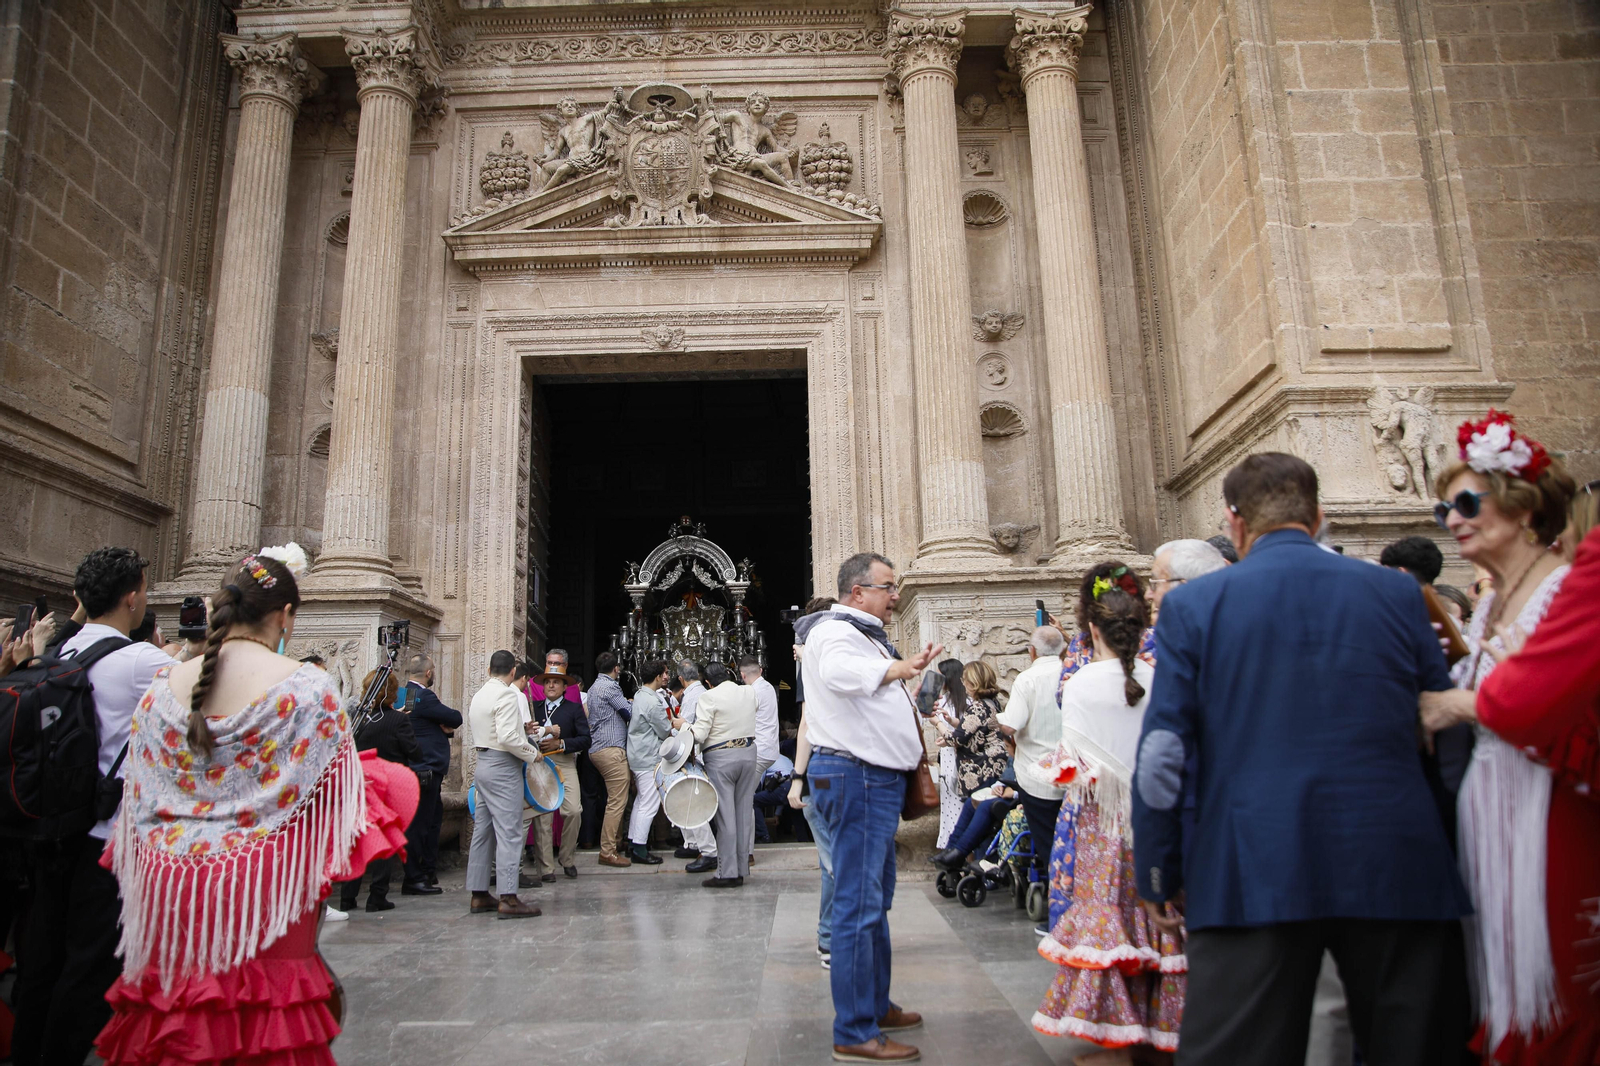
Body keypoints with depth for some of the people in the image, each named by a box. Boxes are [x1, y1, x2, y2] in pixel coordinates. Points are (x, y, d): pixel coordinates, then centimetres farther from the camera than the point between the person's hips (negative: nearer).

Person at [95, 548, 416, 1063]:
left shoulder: (165, 685, 0)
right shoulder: (306, 687, -12)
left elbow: (138, 796, 8)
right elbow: (336, 791, -7)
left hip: (169, 890, 4)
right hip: (263, 892, -4)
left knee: (171, 1012, 18)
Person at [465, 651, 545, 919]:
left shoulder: (479, 695, 13)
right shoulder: (506, 695, -14)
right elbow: (507, 736, -23)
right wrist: (532, 753, -10)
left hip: (482, 763, 9)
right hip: (502, 767, -9)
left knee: (482, 831, 12)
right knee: (509, 832, -8)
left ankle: (479, 894, 19)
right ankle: (508, 898, -9)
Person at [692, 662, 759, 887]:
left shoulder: (709, 698, -11)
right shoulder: (749, 692, 7)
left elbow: (699, 735, -15)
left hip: (720, 759, -5)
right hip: (748, 753, 6)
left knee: (725, 816, -2)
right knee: (744, 812, 10)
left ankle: (728, 873, 1)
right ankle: (741, 868, 16)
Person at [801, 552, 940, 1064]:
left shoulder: (864, 634, 20)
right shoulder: (835, 631, -14)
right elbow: (839, 671, -39)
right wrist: (897, 667, -54)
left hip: (875, 778, 11)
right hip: (855, 776, -11)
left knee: (874, 900, 19)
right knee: (859, 904, -8)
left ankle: (876, 1006, 33)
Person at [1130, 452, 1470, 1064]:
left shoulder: (1192, 606, -2)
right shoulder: (1398, 593, 6)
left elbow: (1162, 754, -5)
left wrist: (1159, 876, 4)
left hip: (1252, 875, -2)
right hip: (1397, 868, 3)